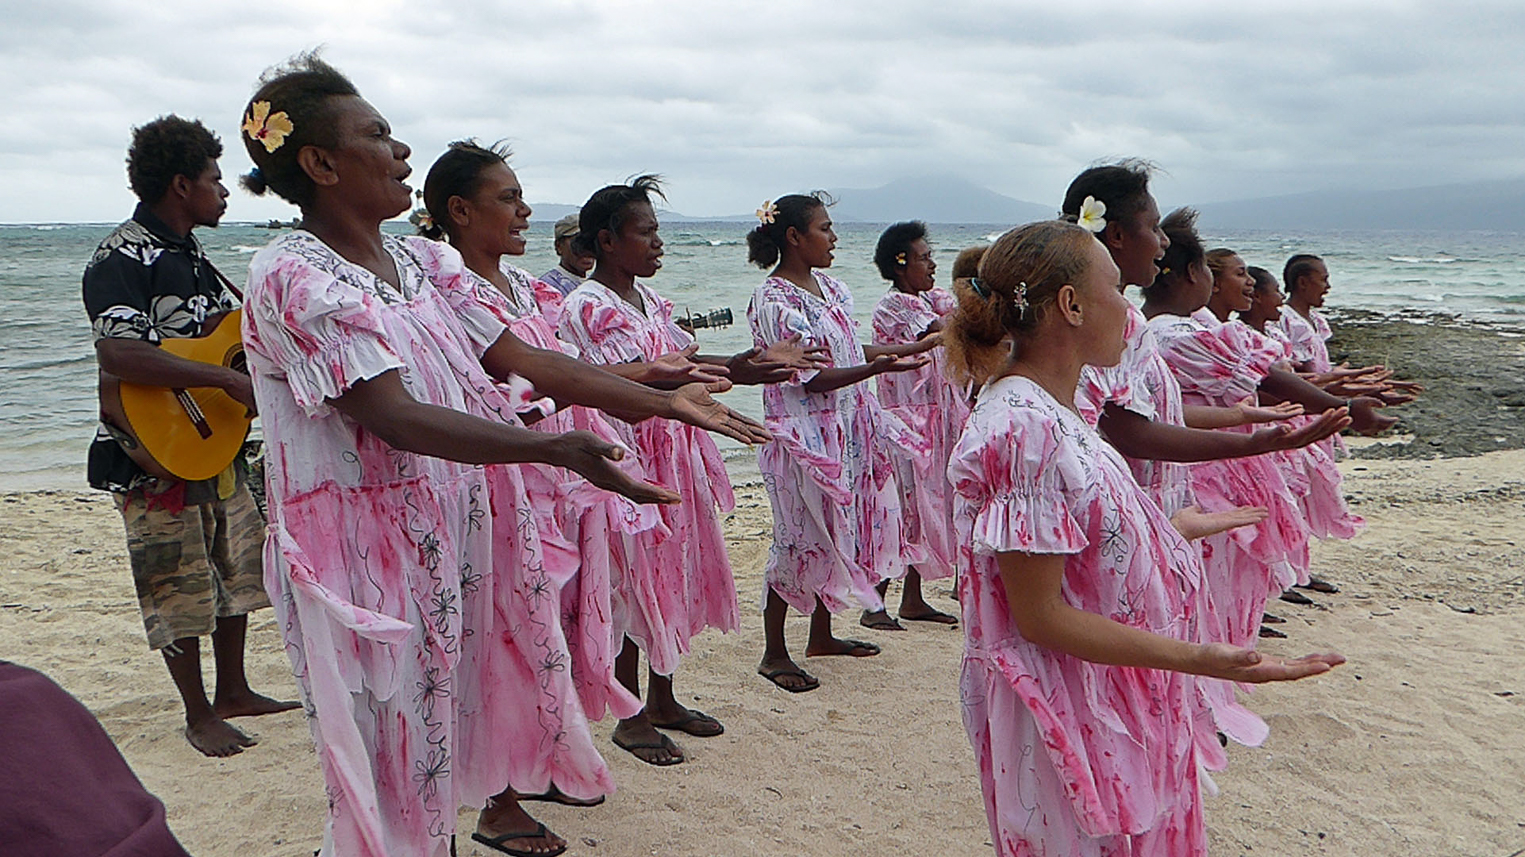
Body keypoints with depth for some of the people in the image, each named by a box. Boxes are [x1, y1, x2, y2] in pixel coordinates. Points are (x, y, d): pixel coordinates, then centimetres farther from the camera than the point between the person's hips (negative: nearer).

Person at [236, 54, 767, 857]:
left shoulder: (423, 261, 8)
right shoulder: (294, 275, -16)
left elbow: (527, 359, 3)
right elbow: (394, 417, -27)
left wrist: (666, 400, -2)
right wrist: (555, 448, -38)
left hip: (457, 529, 7)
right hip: (363, 545, -6)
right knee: (387, 751, 4)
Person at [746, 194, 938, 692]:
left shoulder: (828, 286, 10)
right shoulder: (773, 301, -17)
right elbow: (807, 377, -21)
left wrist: (914, 348, 15)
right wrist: (878, 368, -30)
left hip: (846, 427, 9)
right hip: (803, 434, -9)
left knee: (835, 531, 15)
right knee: (801, 538, -2)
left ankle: (822, 636, 30)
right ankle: (774, 655, 11)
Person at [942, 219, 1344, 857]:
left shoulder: (1048, 409, 5)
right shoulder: (1026, 427, -26)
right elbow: (1038, 616, -25)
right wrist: (1197, 658, -28)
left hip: (1107, 703, 10)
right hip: (1069, 717, -10)